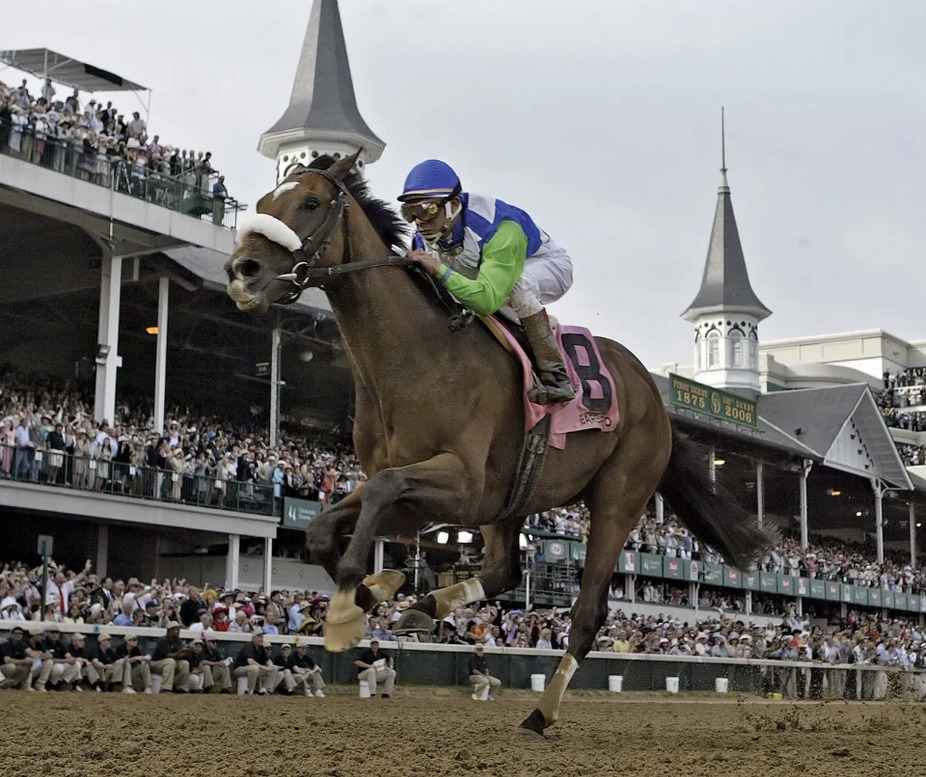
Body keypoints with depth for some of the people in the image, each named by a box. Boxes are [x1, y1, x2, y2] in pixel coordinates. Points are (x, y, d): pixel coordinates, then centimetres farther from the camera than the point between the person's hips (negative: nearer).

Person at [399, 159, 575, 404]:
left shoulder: (499, 228, -41)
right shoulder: (423, 241, -19)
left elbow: (488, 300, -49)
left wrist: (439, 270, -54)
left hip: (547, 265, -7)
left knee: (517, 283, -41)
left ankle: (555, 377, -32)